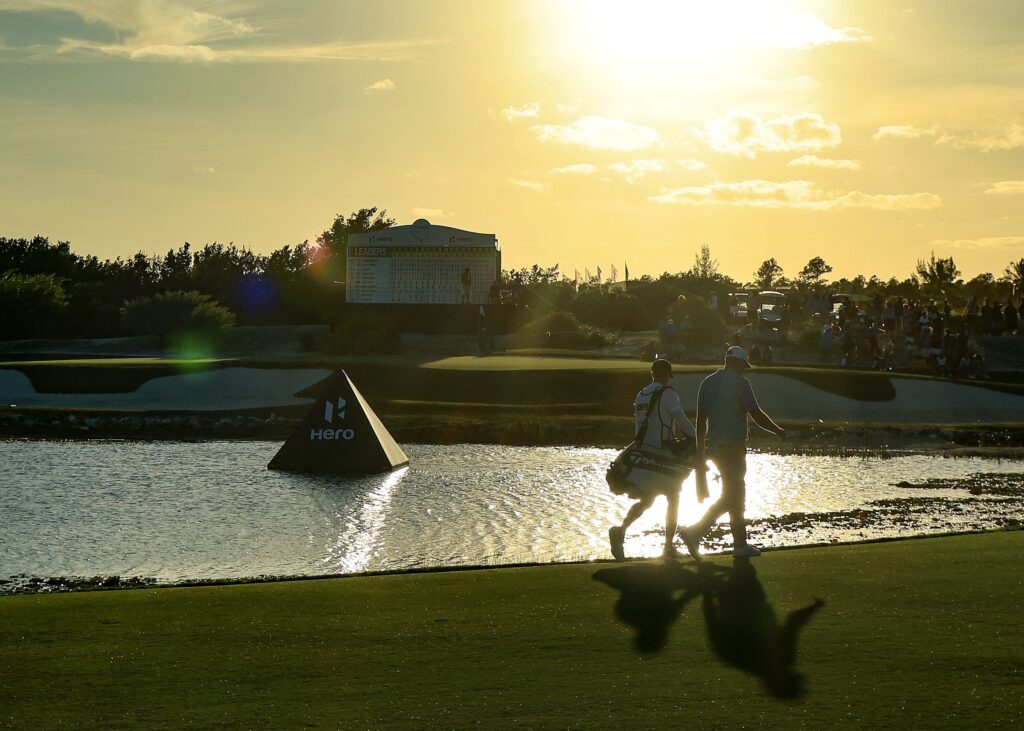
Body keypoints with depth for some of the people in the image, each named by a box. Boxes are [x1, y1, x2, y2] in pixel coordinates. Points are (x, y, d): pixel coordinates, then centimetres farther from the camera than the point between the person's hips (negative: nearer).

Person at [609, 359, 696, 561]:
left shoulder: (641, 396, 13)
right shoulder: (667, 394, -10)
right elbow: (681, 421, -16)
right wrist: (696, 438, -4)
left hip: (642, 453, 6)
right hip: (662, 455, -6)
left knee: (646, 500, 11)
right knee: (673, 499, 8)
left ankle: (620, 530, -14)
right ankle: (669, 547, 8)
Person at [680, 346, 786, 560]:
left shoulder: (707, 382, 11)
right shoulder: (740, 383, -10)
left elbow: (701, 420, 11)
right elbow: (757, 415, -10)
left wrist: (700, 452, 15)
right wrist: (778, 431, 5)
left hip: (714, 446, 8)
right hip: (733, 445, -8)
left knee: (736, 494, 14)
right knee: (731, 497, -3)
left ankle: (741, 544, 14)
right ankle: (695, 532, -12)